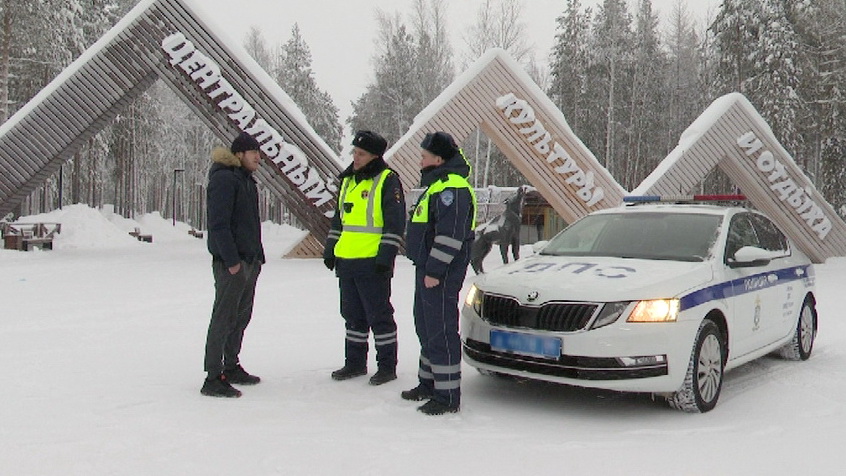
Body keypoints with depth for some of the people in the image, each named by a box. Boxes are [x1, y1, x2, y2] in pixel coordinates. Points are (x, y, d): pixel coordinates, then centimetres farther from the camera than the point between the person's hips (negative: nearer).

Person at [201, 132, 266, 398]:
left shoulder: (247, 180, 19)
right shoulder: (223, 179, -12)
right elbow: (218, 224, -19)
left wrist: (258, 256, 18)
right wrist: (231, 261, -22)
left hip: (249, 263, 10)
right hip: (230, 264, -10)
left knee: (241, 317, 15)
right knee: (224, 319, -7)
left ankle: (231, 367, 27)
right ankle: (213, 379, -4)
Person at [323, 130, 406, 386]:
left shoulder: (387, 181, -8)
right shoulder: (348, 180, 16)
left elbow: (395, 223, -12)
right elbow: (338, 219, 24)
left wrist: (386, 256, -17)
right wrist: (330, 250, 19)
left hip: (372, 262, -8)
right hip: (346, 261, 8)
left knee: (379, 316, 0)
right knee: (353, 315, 15)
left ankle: (387, 366, 10)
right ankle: (355, 362, 25)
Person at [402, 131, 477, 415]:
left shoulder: (452, 189, -18)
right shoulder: (436, 185, 18)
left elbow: (450, 236, -24)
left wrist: (434, 271, -24)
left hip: (441, 274, -11)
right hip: (427, 269, 11)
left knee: (441, 331, -8)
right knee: (427, 328, 19)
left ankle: (448, 396, -2)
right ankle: (429, 384, 32)